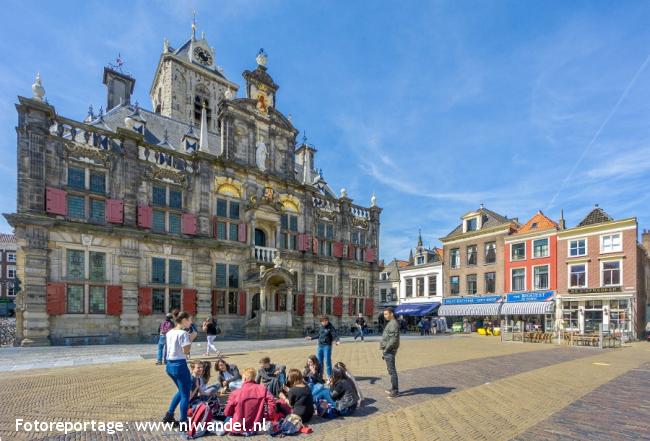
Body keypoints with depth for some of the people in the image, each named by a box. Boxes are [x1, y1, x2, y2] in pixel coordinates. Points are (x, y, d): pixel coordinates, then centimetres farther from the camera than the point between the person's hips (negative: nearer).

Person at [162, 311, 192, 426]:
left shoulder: (169, 333, 9)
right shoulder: (183, 333, -17)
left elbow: (170, 348, 14)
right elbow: (186, 352, -18)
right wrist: (190, 339, -5)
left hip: (169, 364, 9)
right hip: (179, 365, -9)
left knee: (181, 391, 26)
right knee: (185, 394, 4)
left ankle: (169, 415, 28)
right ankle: (183, 421, 11)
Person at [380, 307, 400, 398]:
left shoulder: (393, 324, -17)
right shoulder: (390, 323, 15)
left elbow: (394, 339, -23)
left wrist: (385, 350, -18)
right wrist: (384, 350, 17)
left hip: (389, 351, -10)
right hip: (388, 351, 10)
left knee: (392, 371, -4)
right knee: (391, 370, 17)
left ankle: (395, 390, 3)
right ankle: (393, 388, 27)